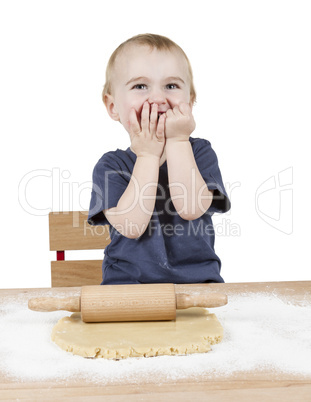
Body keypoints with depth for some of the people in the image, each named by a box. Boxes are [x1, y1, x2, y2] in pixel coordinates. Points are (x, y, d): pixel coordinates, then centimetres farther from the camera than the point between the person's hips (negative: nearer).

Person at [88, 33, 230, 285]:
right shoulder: (110, 166, 0)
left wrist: (178, 142, -11)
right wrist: (148, 155, -13)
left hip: (197, 280, 1)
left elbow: (191, 208, -16)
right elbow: (131, 225, -16)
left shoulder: (200, 153, 3)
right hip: (128, 281, -1)